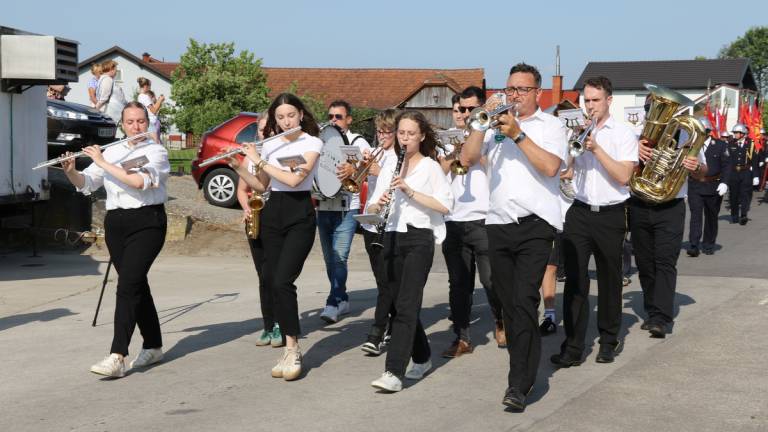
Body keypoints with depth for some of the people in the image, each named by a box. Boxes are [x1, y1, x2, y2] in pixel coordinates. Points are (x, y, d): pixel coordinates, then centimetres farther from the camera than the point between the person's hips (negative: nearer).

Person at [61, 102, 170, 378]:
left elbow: (139, 181, -20)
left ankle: (117, 357, -21)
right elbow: (86, 184, 9)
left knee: (128, 284, -16)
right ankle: (153, 347, 23)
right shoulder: (110, 151, 14)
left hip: (146, 223, -6)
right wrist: (71, 172, -11)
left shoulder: (156, 152, -2)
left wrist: (103, 163, -16)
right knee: (136, 285, 11)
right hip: (115, 223, 6)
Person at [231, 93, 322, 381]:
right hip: (272, 214, 6)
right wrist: (237, 167, 1)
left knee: (281, 281, -18)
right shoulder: (270, 145, 11)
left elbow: (294, 179, -18)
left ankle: (293, 349, -11)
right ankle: (289, 348, 13)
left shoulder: (313, 143, -5)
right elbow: (261, 186, 15)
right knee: (271, 281, 3)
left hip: (300, 216, -6)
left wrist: (258, 160, -13)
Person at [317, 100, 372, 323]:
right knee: (329, 259, 10)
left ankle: (332, 304, -15)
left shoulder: (357, 142, 0)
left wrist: (354, 168, -34)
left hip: (346, 209, -6)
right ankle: (342, 300, 22)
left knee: (339, 257, -14)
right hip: (323, 207, 6)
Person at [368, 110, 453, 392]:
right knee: (399, 304, 10)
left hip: (419, 239, -6)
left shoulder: (430, 167, 3)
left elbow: (445, 205, -8)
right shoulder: (389, 169, 17)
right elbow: (371, 209, 14)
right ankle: (422, 358, 28)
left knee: (406, 306, -14)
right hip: (392, 238, 6)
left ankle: (394, 373, -20)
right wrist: (379, 203, -9)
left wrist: (410, 191, -16)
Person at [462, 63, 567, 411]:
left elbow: (550, 166, -12)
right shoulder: (497, 125, 16)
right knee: (508, 303, 9)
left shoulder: (550, 125, 4)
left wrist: (517, 134, -13)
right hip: (498, 225, 5)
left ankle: (519, 384, -14)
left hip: (534, 225, -5)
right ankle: (526, 367, 21)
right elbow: (467, 158, 5)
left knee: (524, 301, -14)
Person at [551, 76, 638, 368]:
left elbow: (623, 176, -12)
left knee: (609, 279, 9)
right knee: (575, 280, -6)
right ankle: (572, 347, -6)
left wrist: (596, 149, -17)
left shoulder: (623, 134, 0)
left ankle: (609, 340, 24)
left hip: (610, 214, -2)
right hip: (579, 212, 2)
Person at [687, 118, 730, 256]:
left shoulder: (720, 145, 1)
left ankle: (708, 245, 22)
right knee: (695, 215, -10)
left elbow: (726, 165, -3)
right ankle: (693, 246, -15)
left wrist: (724, 182, -13)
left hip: (714, 187, 1)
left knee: (711, 216, 10)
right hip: (695, 186, -1)